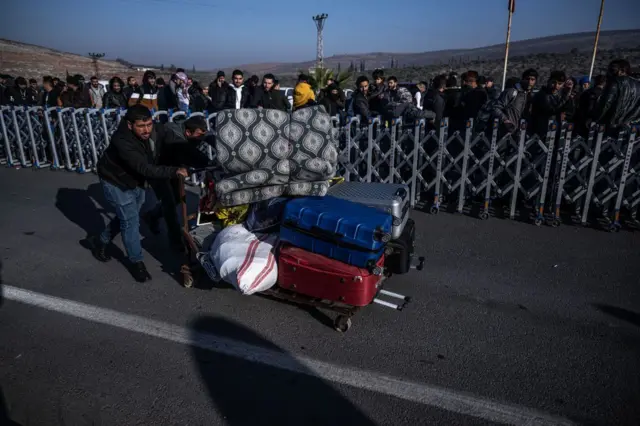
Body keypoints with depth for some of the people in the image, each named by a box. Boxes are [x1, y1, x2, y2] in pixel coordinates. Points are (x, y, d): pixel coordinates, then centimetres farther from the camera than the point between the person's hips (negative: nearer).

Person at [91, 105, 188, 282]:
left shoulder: (147, 133, -18)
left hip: (135, 180, 8)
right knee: (131, 220, -6)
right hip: (115, 181, -7)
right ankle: (136, 262, 11)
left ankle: (101, 241, 44)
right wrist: (174, 171, -52)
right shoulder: (122, 141, -40)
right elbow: (145, 168, -44)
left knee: (127, 216, 20)